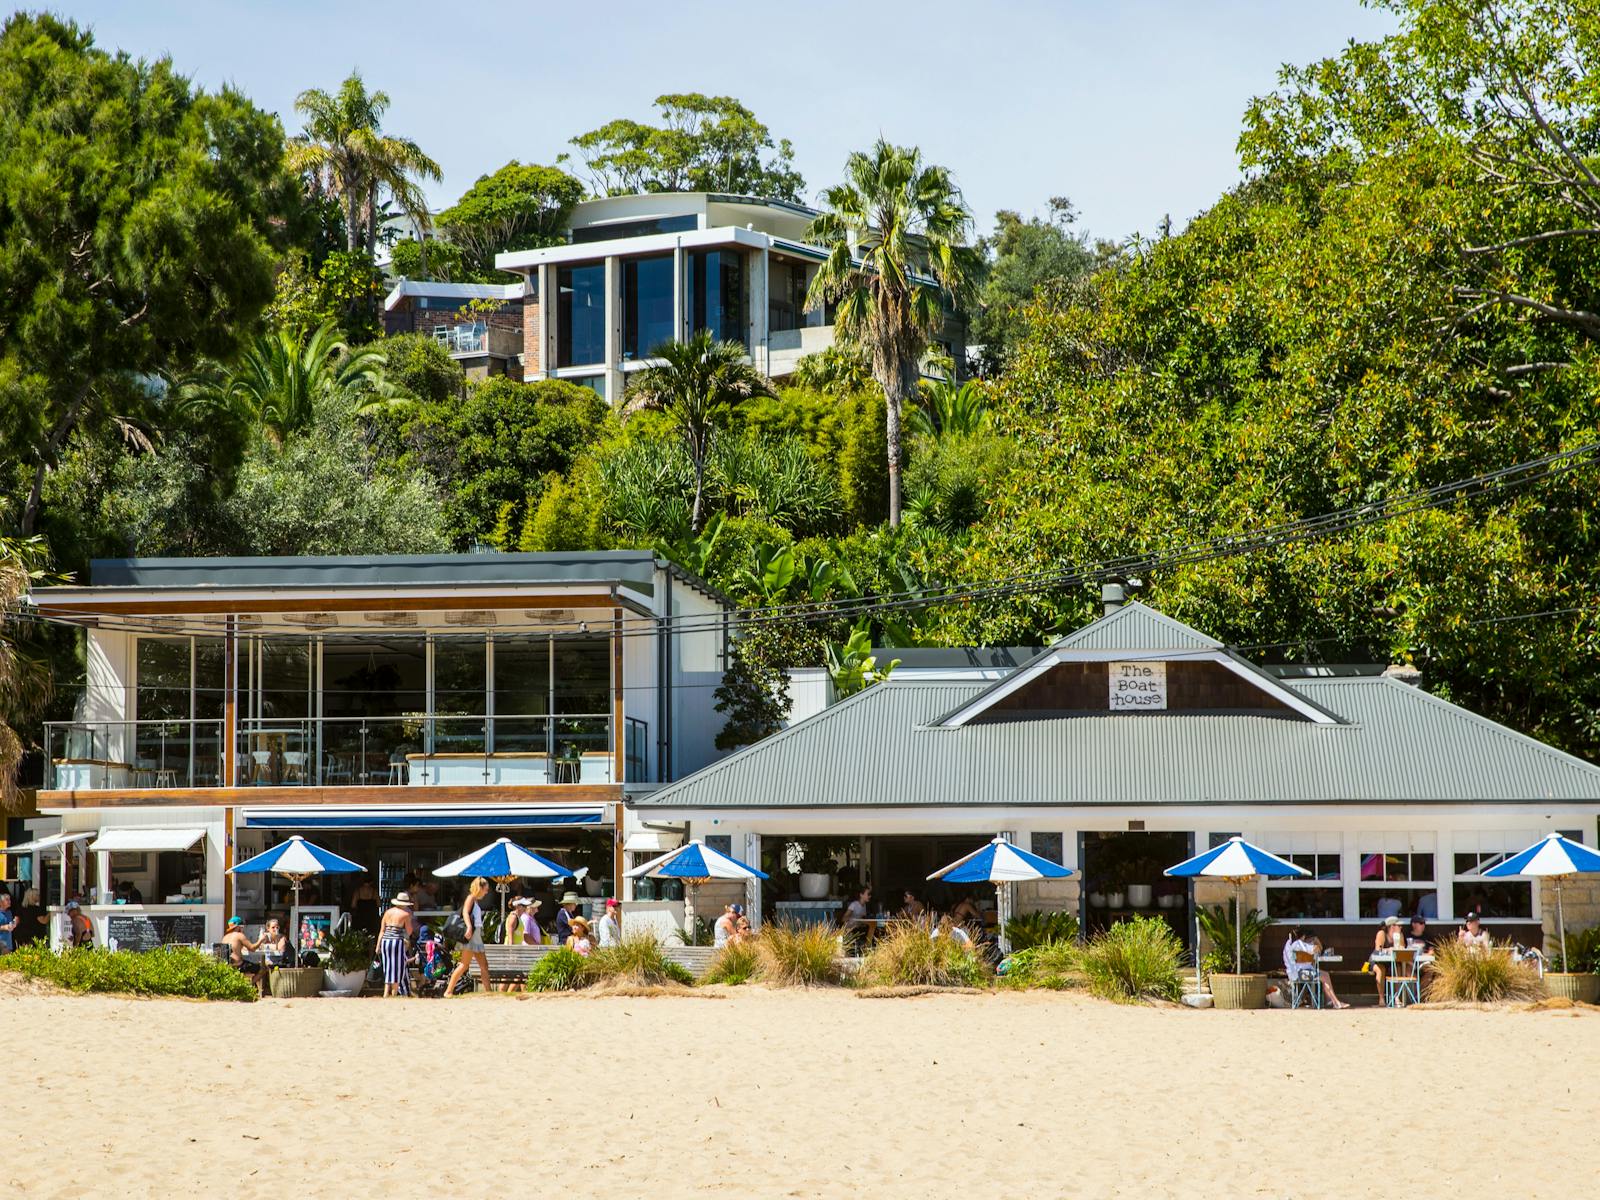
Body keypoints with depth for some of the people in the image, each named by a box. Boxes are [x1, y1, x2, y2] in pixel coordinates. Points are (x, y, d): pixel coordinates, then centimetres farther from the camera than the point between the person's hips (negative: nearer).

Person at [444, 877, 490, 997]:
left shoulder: (477, 901, 21)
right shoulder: (471, 898, -4)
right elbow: (465, 912, -20)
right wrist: (469, 926, -35)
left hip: (477, 937, 9)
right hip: (470, 937, -9)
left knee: (484, 965, 5)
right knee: (464, 965, -12)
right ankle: (448, 991, -12)